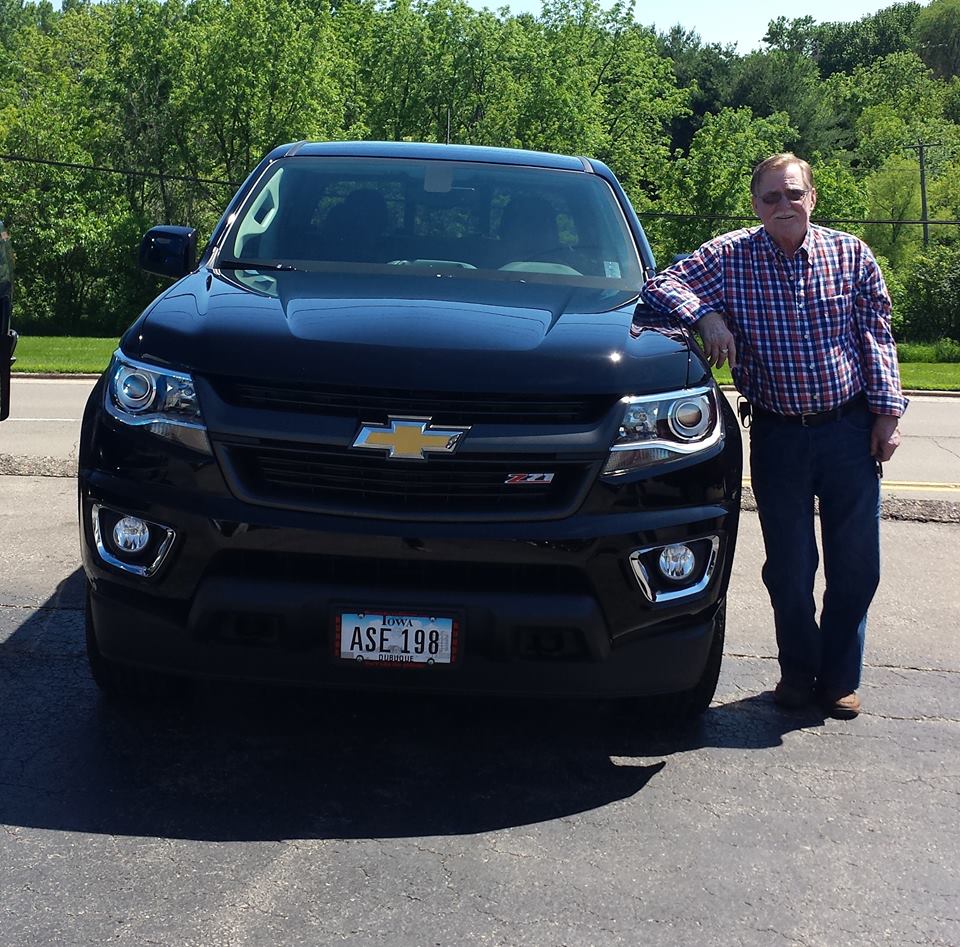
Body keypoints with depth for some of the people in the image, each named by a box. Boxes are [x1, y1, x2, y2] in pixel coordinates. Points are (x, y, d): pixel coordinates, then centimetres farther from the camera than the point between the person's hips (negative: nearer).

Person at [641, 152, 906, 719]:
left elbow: (877, 336, 6)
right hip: (777, 434, -1)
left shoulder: (851, 255, 2)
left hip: (850, 428, 1)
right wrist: (707, 316, -22)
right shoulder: (730, 256, -2)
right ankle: (798, 673, 27)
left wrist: (888, 410, 1)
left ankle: (839, 679, 23)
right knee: (789, 567, 6)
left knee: (856, 565, 5)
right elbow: (661, 285, -5)